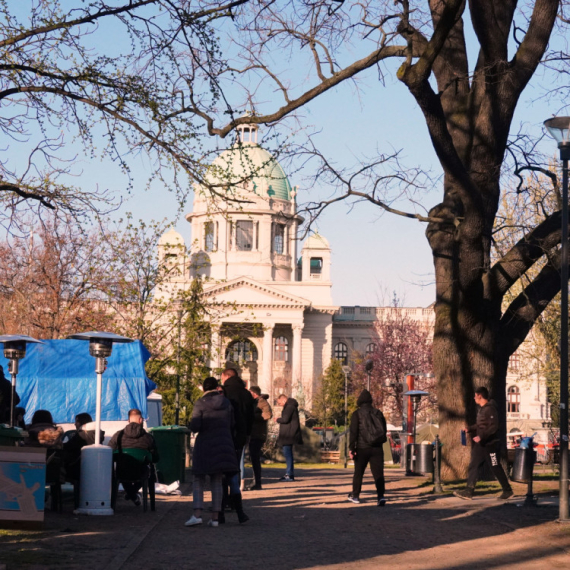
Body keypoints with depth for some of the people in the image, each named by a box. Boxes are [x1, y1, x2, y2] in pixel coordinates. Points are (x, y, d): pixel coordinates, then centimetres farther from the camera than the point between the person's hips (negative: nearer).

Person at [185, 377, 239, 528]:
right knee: (217, 481, 8)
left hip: (204, 444, -3)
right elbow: (232, 425, 9)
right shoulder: (227, 403, 5)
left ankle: (197, 514, -11)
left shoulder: (200, 404, -8)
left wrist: (190, 425, 8)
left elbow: (195, 426, -14)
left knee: (199, 480, 3)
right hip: (224, 445, 3)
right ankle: (215, 517, 4)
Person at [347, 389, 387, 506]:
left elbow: (353, 432, -8)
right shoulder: (378, 413, 9)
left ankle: (355, 495, 24)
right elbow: (384, 431, 14)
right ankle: (381, 496, -20)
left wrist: (351, 448, -7)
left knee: (358, 473, 12)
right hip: (377, 448, 2)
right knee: (378, 473, -4)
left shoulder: (357, 414, -3)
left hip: (362, 448, -2)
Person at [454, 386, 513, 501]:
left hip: (491, 444, -10)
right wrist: (470, 429, 12)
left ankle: (507, 491, 13)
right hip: (481, 444, 10)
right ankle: (469, 491, 0)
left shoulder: (490, 409, -17)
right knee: (473, 466, 2)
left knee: (496, 468, 0)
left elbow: (493, 427, -25)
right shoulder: (482, 409, 14)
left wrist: (481, 436, -28)